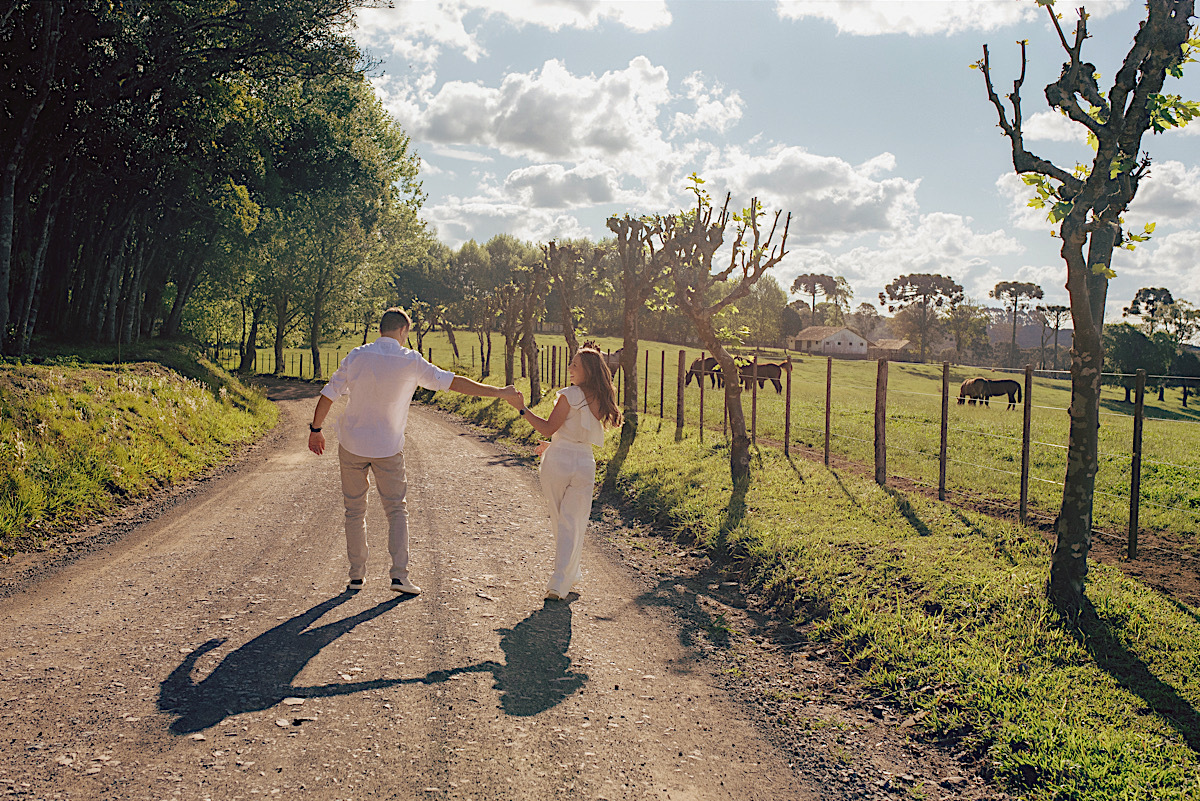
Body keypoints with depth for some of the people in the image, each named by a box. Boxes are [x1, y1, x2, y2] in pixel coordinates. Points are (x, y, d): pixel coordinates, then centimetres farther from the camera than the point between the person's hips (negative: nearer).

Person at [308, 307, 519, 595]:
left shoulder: (357, 356, -6)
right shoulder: (411, 362, -10)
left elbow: (329, 394, -3)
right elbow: (455, 383, -7)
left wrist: (315, 429, 10)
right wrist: (498, 392, 0)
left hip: (351, 444, 2)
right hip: (388, 448, -1)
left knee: (355, 511, 12)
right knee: (396, 510, 9)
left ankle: (356, 576, 15)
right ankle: (399, 575, -1)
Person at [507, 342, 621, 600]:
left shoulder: (570, 395, -12)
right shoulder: (599, 400, 6)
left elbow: (547, 428, -11)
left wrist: (522, 409, -7)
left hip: (558, 461, -4)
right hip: (584, 462, 4)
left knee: (560, 522, 14)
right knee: (574, 524, 5)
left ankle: (569, 576, 27)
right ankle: (560, 583, 0)